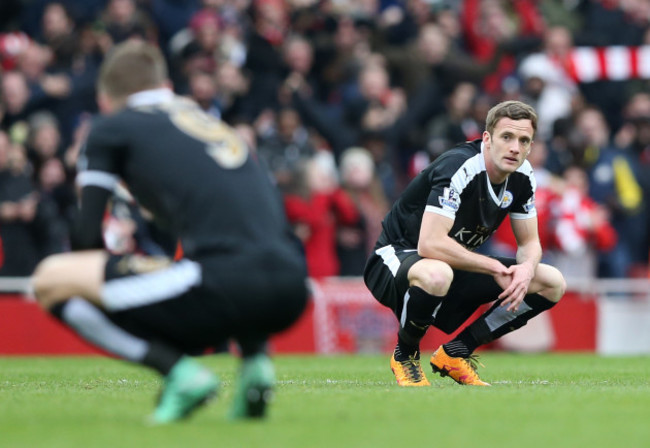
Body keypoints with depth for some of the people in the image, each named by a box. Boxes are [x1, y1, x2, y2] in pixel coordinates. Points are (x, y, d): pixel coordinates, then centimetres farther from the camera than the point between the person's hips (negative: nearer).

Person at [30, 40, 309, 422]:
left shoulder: (112, 128, 14)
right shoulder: (210, 122, 31)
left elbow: (87, 236, 8)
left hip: (226, 284, -7)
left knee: (52, 280, 6)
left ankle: (181, 371, -6)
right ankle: (256, 357, 13)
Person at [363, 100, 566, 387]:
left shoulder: (521, 176, -4)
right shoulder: (458, 167, -28)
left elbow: (529, 242, 6)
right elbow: (430, 244, -36)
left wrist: (526, 269, -19)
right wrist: (495, 267, -28)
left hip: (457, 267, 8)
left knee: (552, 283, -4)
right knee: (436, 274, -44)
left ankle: (455, 353, 3)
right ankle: (404, 356, -12)